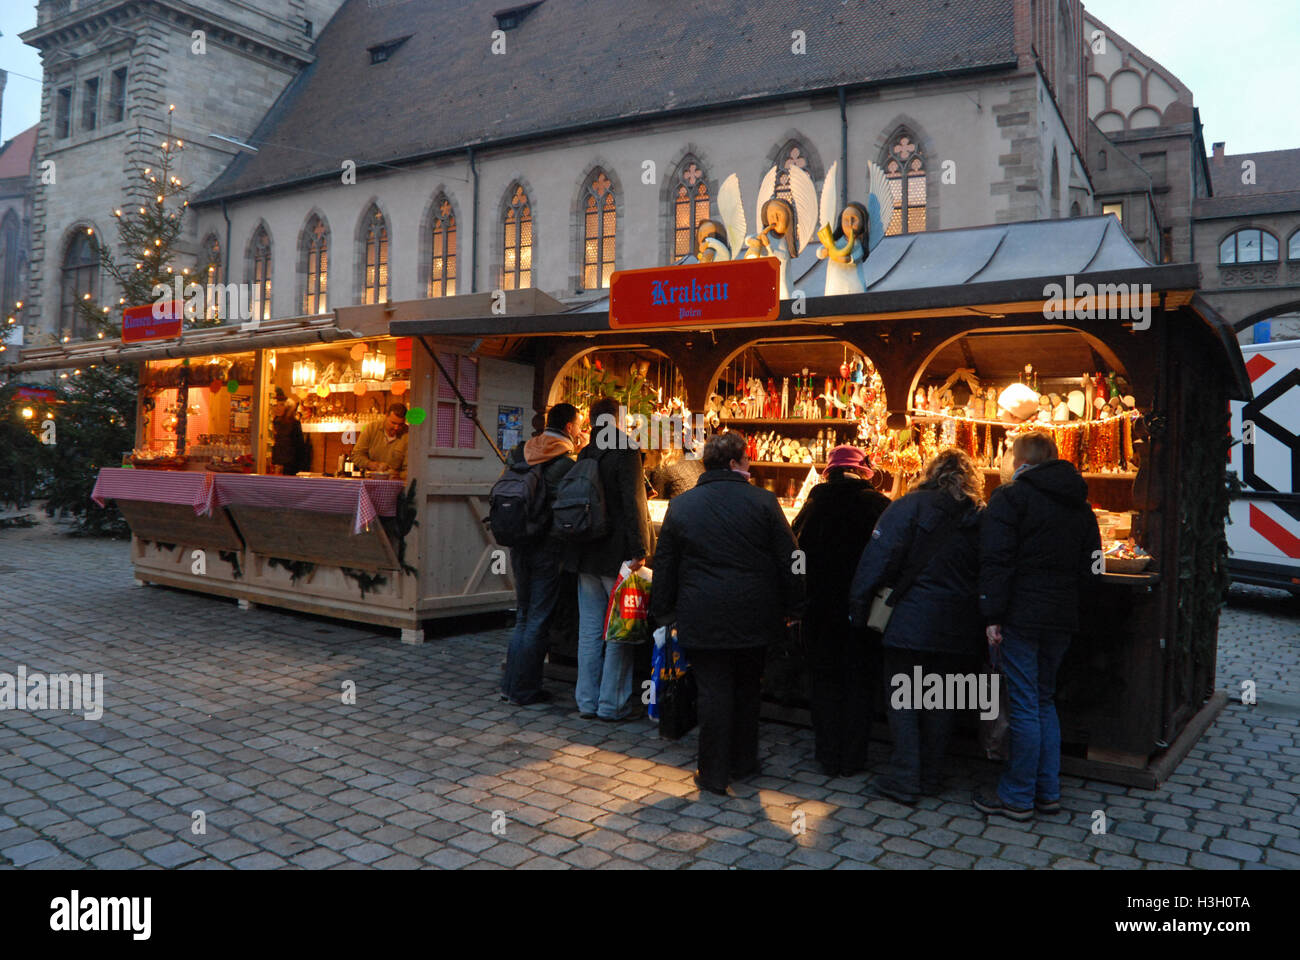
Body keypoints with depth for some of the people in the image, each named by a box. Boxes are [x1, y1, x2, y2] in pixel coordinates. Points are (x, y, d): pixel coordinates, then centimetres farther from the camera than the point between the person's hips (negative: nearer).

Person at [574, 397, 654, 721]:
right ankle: (612, 703, 8)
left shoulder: (585, 455, 7)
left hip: (588, 557, 6)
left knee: (589, 630, 11)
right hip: (618, 556, -6)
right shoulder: (625, 452, -11)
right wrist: (639, 551, -16)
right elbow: (633, 503, -17)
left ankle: (587, 701, 18)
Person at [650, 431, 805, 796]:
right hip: (753, 616, 1)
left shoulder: (681, 505, 0)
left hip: (703, 618, 0)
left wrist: (663, 611, 15)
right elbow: (789, 559, -3)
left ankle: (714, 774, 10)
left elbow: (664, 565, 6)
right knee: (746, 689, 17)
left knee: (713, 693, 5)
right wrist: (792, 607, 7)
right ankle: (743, 763, 29)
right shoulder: (763, 501, -6)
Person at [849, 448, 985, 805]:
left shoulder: (908, 506, -7)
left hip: (911, 624, -4)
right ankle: (930, 776, 23)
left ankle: (904, 778, 6)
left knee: (902, 698, 6)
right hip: (959, 629, 4)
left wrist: (859, 607, -5)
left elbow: (879, 559, -11)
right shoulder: (982, 518, 3)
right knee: (941, 701, 14)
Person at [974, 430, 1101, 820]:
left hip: (1022, 615, -7)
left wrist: (993, 616, -14)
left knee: (1024, 706, -1)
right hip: (1062, 618, 7)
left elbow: (996, 561, -16)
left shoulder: (1010, 497, -8)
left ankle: (1017, 797, 9)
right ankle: (1048, 792, 23)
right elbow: (1088, 564, 15)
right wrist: (1072, 606, 19)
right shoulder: (1080, 504, 14)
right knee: (1045, 700, 17)